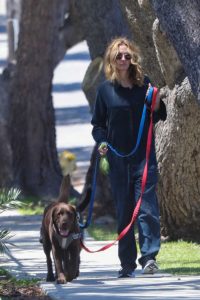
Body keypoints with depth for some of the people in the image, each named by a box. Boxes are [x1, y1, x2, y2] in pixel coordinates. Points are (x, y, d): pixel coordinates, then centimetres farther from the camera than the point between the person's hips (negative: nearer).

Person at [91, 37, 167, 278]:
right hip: (118, 158, 1)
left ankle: (149, 257, -15)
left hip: (144, 156, -1)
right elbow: (98, 123, 11)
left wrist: (156, 103, -8)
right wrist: (101, 141, -8)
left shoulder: (144, 84, 4)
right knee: (123, 211, 4)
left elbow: (159, 117, 13)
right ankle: (127, 264, 9)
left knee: (146, 207, -12)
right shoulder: (106, 89, 3)